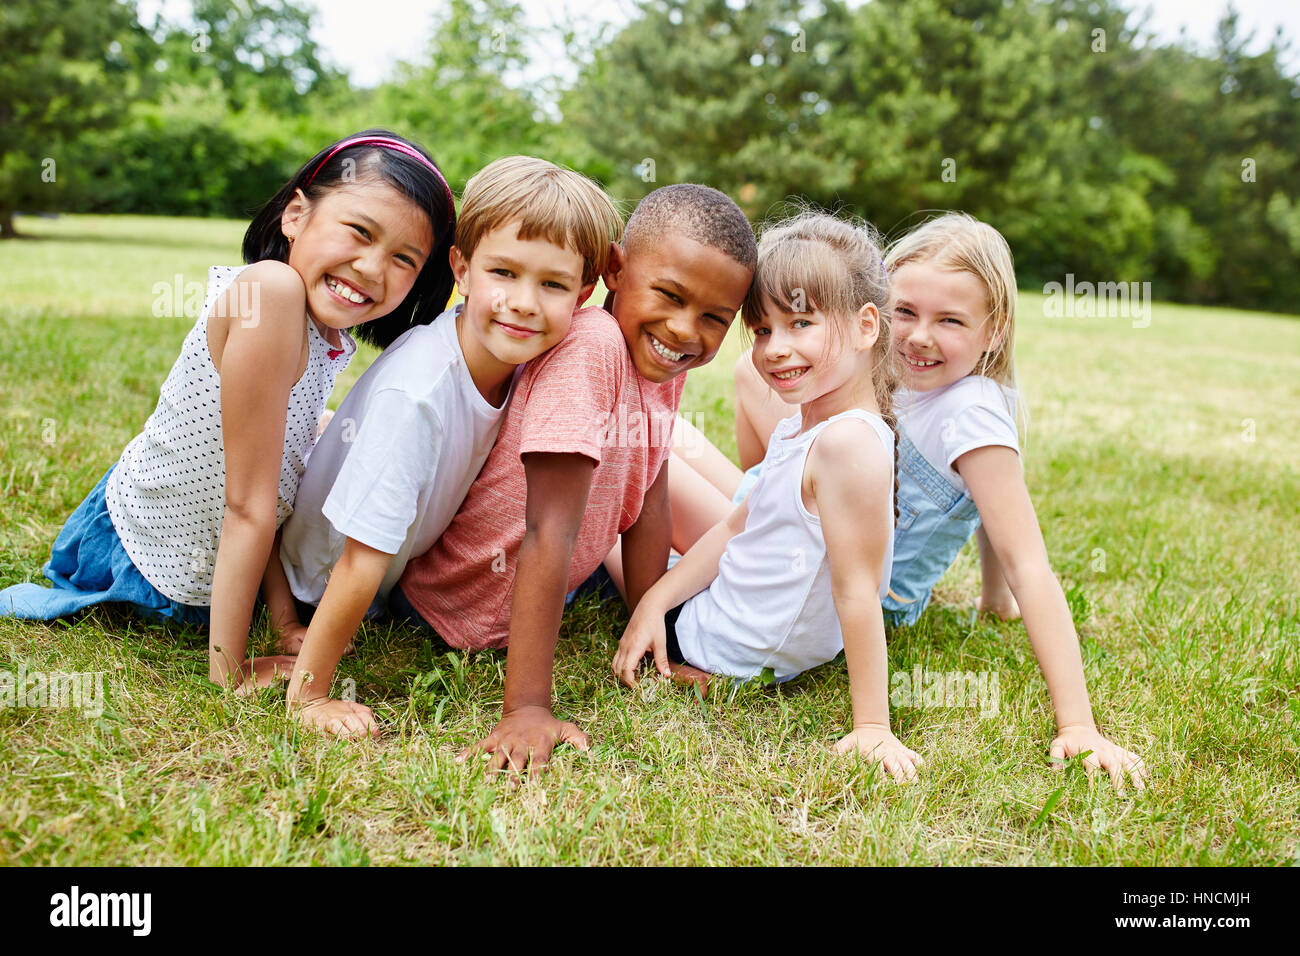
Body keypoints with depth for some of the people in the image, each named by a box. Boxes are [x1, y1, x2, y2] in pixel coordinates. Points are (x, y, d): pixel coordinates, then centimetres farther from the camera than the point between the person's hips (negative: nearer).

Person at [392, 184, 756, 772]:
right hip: (461, 607, -9)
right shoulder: (592, 344, -33)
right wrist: (527, 709, -37)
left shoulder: (669, 366, -8)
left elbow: (647, 505, -3)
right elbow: (549, 533, -37)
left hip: (554, 584, 9)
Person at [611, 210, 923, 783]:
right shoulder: (800, 428, -3)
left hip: (722, 653, -7)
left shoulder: (848, 443, -32)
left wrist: (872, 726, -28)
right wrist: (655, 601, -3)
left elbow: (857, 592, -32)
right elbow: (737, 527, 4)